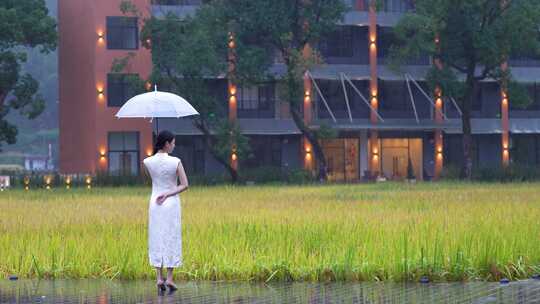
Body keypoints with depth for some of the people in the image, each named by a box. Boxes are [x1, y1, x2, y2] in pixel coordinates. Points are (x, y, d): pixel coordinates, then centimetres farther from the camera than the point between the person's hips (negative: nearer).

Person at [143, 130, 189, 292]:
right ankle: (169, 279, 2)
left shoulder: (147, 162, -6)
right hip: (172, 203, -2)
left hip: (155, 203, 2)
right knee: (171, 240, 5)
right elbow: (185, 185, -14)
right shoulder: (175, 162, -12)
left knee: (157, 240, 8)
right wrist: (168, 194, -13)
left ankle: (159, 278, 1)